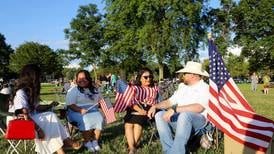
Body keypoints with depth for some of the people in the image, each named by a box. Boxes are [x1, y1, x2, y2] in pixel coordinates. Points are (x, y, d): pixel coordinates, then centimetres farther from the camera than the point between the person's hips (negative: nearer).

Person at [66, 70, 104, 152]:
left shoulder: (94, 90, 14)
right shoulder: (73, 90, 0)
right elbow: (70, 105, -9)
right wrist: (80, 110, -25)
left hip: (93, 111, 4)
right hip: (77, 112, -4)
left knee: (99, 119, -26)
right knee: (86, 120, -34)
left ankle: (95, 141, -14)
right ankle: (87, 142, -15)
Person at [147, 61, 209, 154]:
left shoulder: (205, 88, -5)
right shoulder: (182, 87, 19)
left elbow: (198, 108, -22)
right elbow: (170, 101, 22)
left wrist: (174, 109, -27)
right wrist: (155, 106, 5)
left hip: (198, 120, -7)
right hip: (179, 118, 7)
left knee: (184, 115, -38)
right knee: (159, 115, -16)